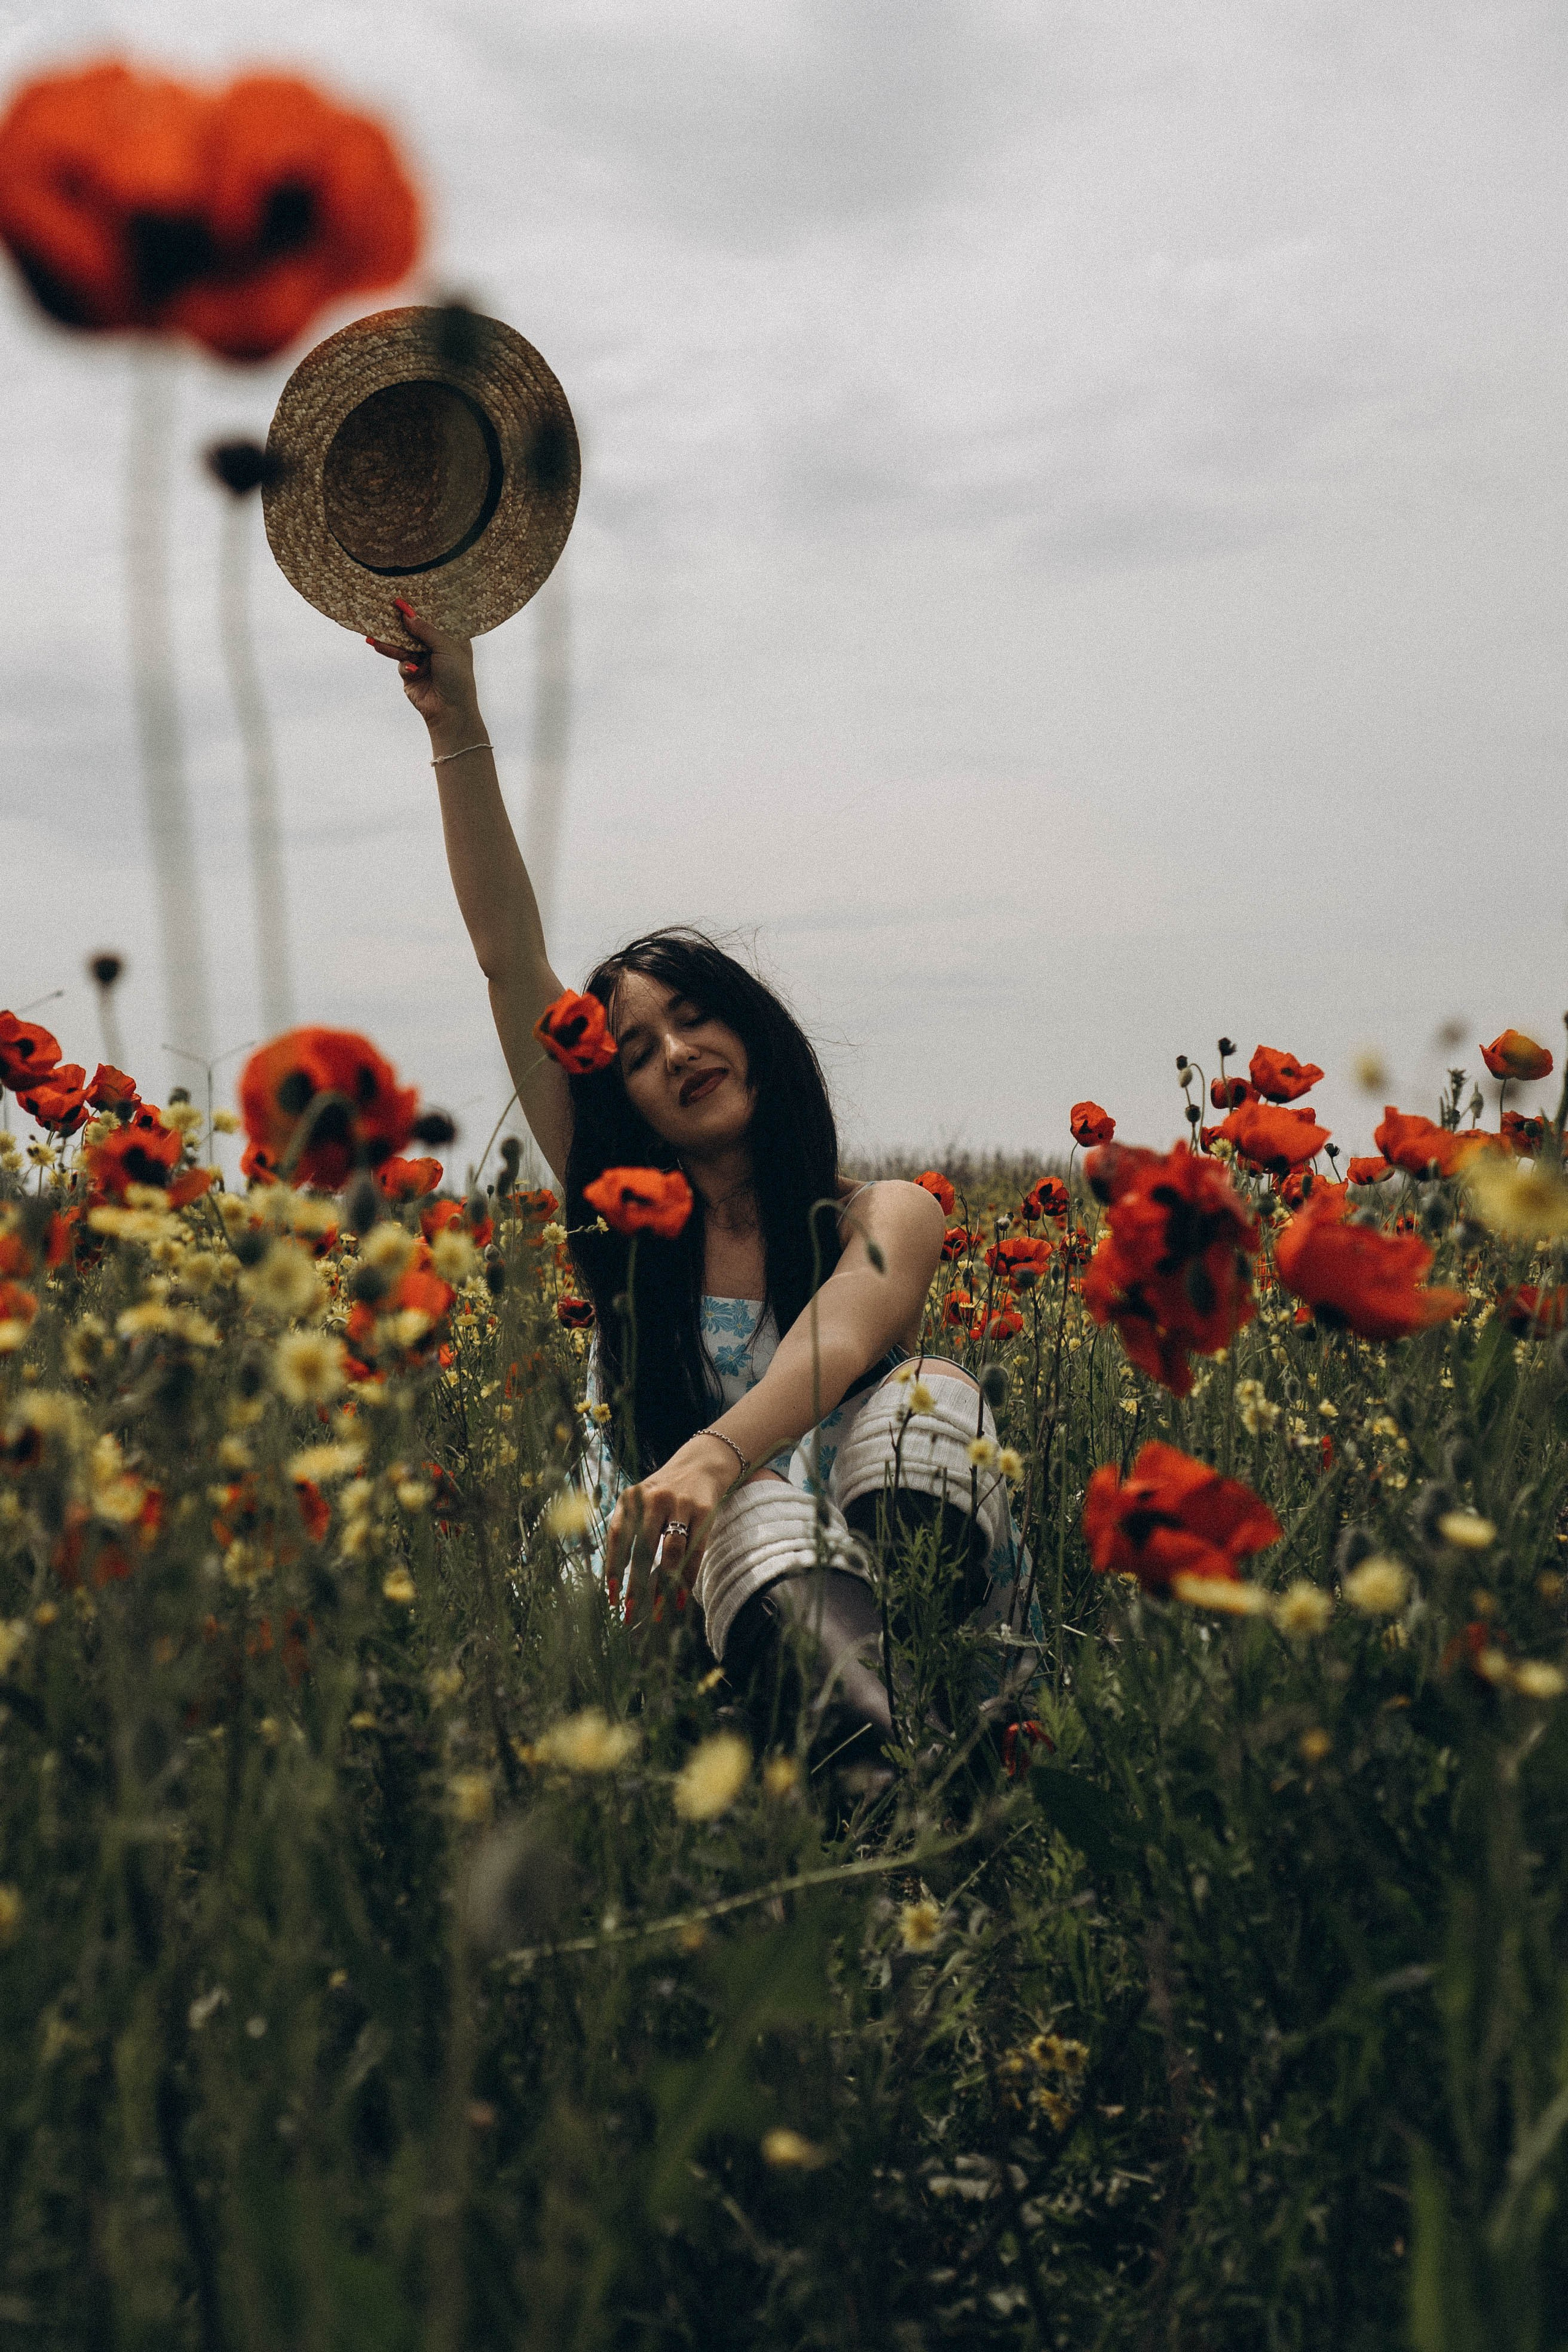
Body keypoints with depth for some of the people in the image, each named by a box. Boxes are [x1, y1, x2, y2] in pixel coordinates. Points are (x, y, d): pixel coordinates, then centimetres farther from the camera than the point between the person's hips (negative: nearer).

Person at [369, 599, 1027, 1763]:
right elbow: (510, 957, 6)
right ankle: (867, 1726, -65)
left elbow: (835, 1347, -19)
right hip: (716, 1584, 0)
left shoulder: (888, 1218, 6)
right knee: (757, 1511, -33)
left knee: (924, 1399, -28)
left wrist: (710, 1454, -40)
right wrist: (458, 728, 0)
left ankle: (927, 1713, -56)